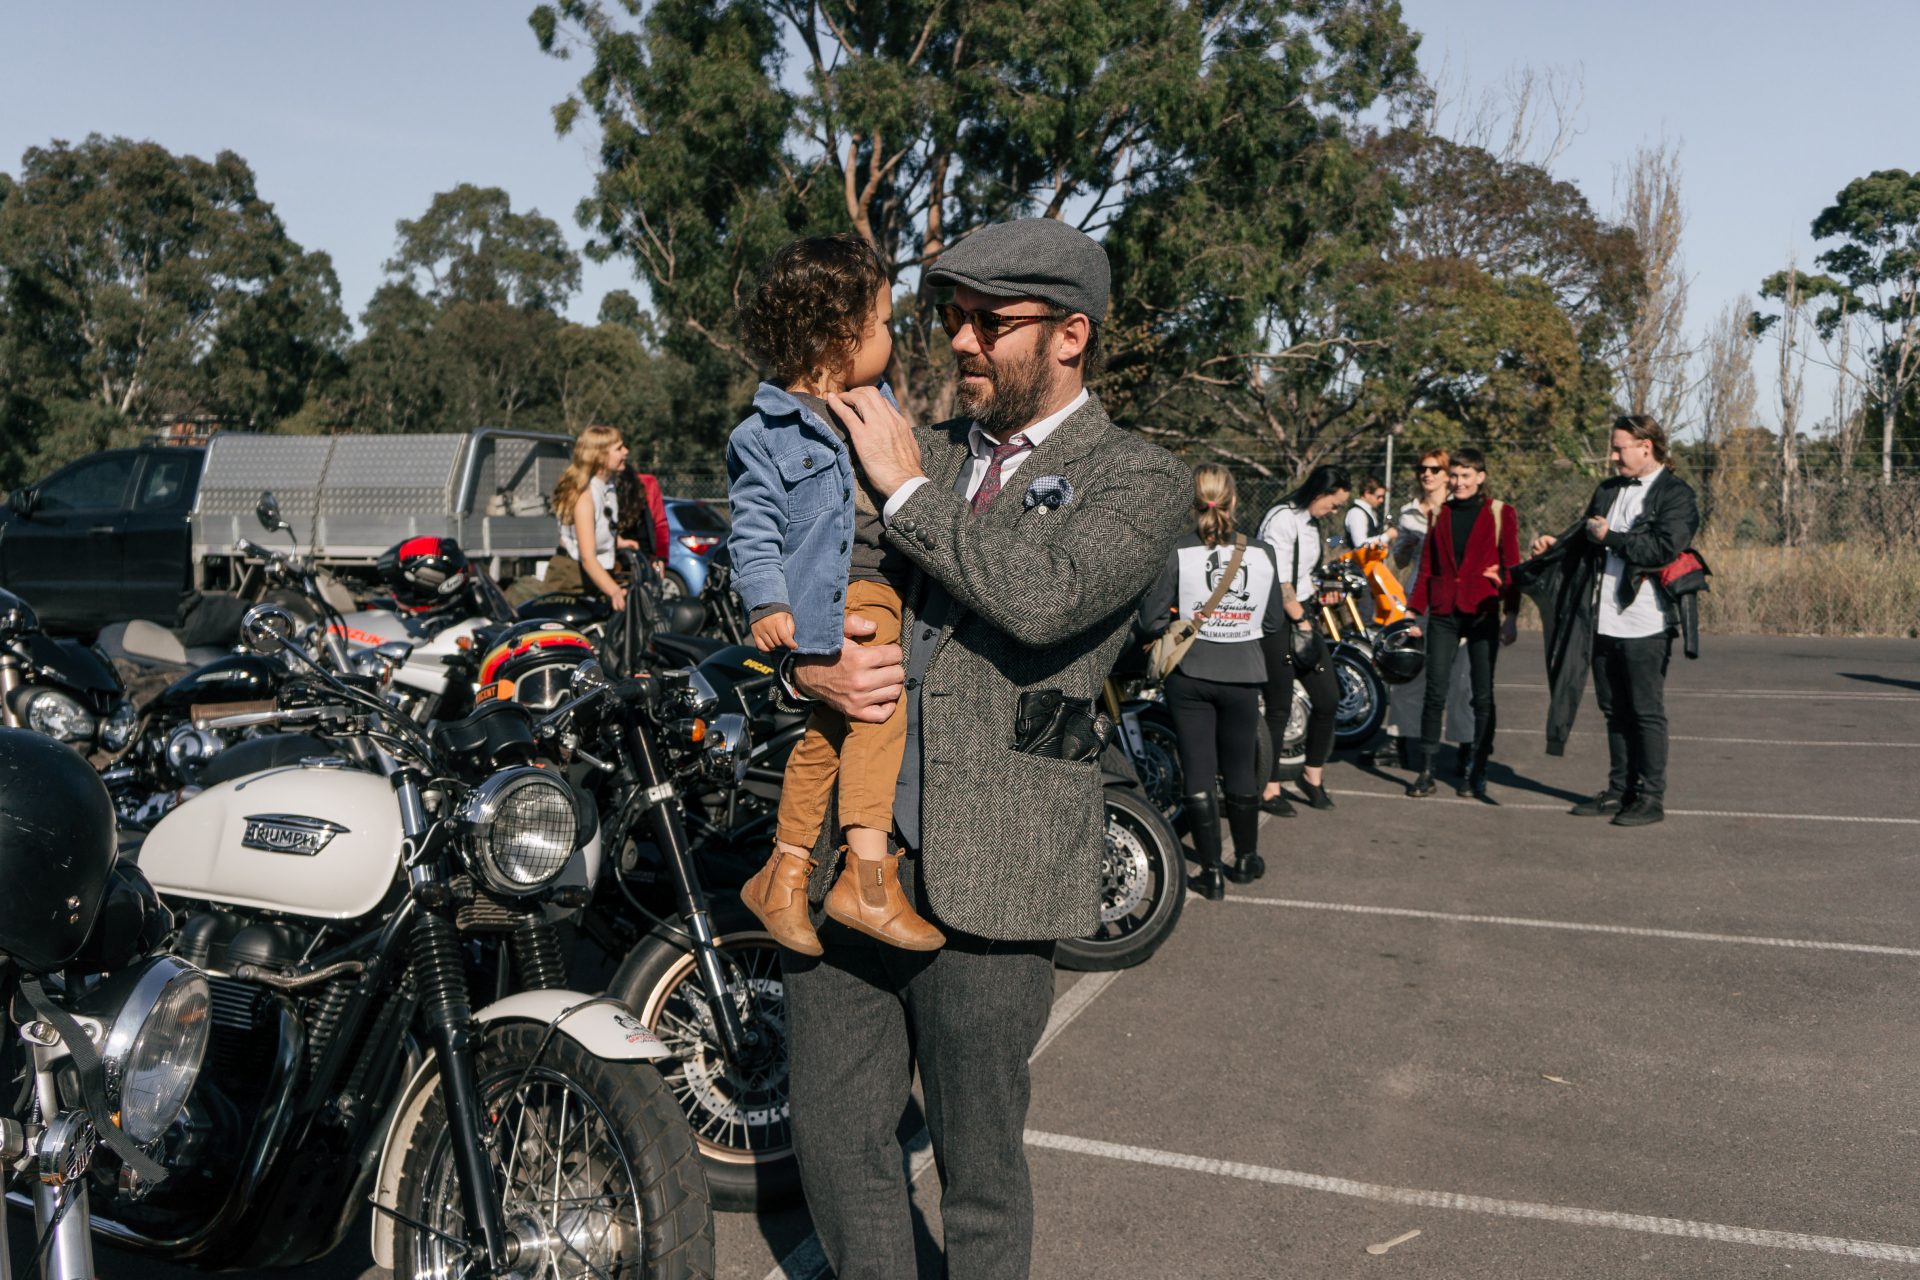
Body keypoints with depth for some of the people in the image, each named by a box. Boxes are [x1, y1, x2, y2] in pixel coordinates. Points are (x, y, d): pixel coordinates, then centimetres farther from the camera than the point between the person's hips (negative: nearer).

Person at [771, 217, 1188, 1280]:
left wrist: (908, 489, -11)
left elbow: (1045, 597, -22)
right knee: (834, 1141, 14)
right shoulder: (922, 453, 14)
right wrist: (806, 665, -6)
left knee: (979, 1165, 10)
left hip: (983, 873, -5)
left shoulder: (1138, 481, -2)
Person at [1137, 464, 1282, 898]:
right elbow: (1272, 623, 3)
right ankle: (1246, 860, 32)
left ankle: (1211, 873, 11)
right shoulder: (1262, 554, -4)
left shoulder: (1177, 553, -11)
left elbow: (1151, 620, -10)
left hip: (1190, 675, -2)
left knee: (1198, 774, 6)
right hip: (1243, 676, 2)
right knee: (1239, 770, 17)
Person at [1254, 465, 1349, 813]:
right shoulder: (1281, 519, -14)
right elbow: (1280, 582, -17)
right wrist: (1301, 623, -14)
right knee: (1279, 707, -3)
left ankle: (1313, 773, 22)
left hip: (1301, 613, 9)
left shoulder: (1309, 522, 16)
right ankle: (1269, 788, 8)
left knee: (1328, 698, 5)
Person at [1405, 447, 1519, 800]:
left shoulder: (1501, 514, 4)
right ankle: (1426, 772, 3)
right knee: (1435, 693, -1)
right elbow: (1427, 567, 13)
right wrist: (1415, 612, 8)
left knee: (1483, 696, 3)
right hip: (1443, 614, 2)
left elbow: (1511, 568, 1)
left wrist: (1511, 616, -6)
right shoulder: (1439, 513, 13)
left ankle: (1476, 772, 10)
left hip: (1482, 615, -2)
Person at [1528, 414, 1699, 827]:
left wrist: (1609, 536, -14)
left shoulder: (1676, 494, -7)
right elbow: (1585, 534, 21)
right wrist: (1553, 544, 2)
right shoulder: (1609, 490, 15)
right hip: (1603, 622, 7)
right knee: (1615, 712, 14)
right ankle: (1619, 790, 24)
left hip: (1644, 625, -7)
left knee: (1646, 713, 2)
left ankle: (1651, 797, 11)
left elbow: (1663, 549, -20)